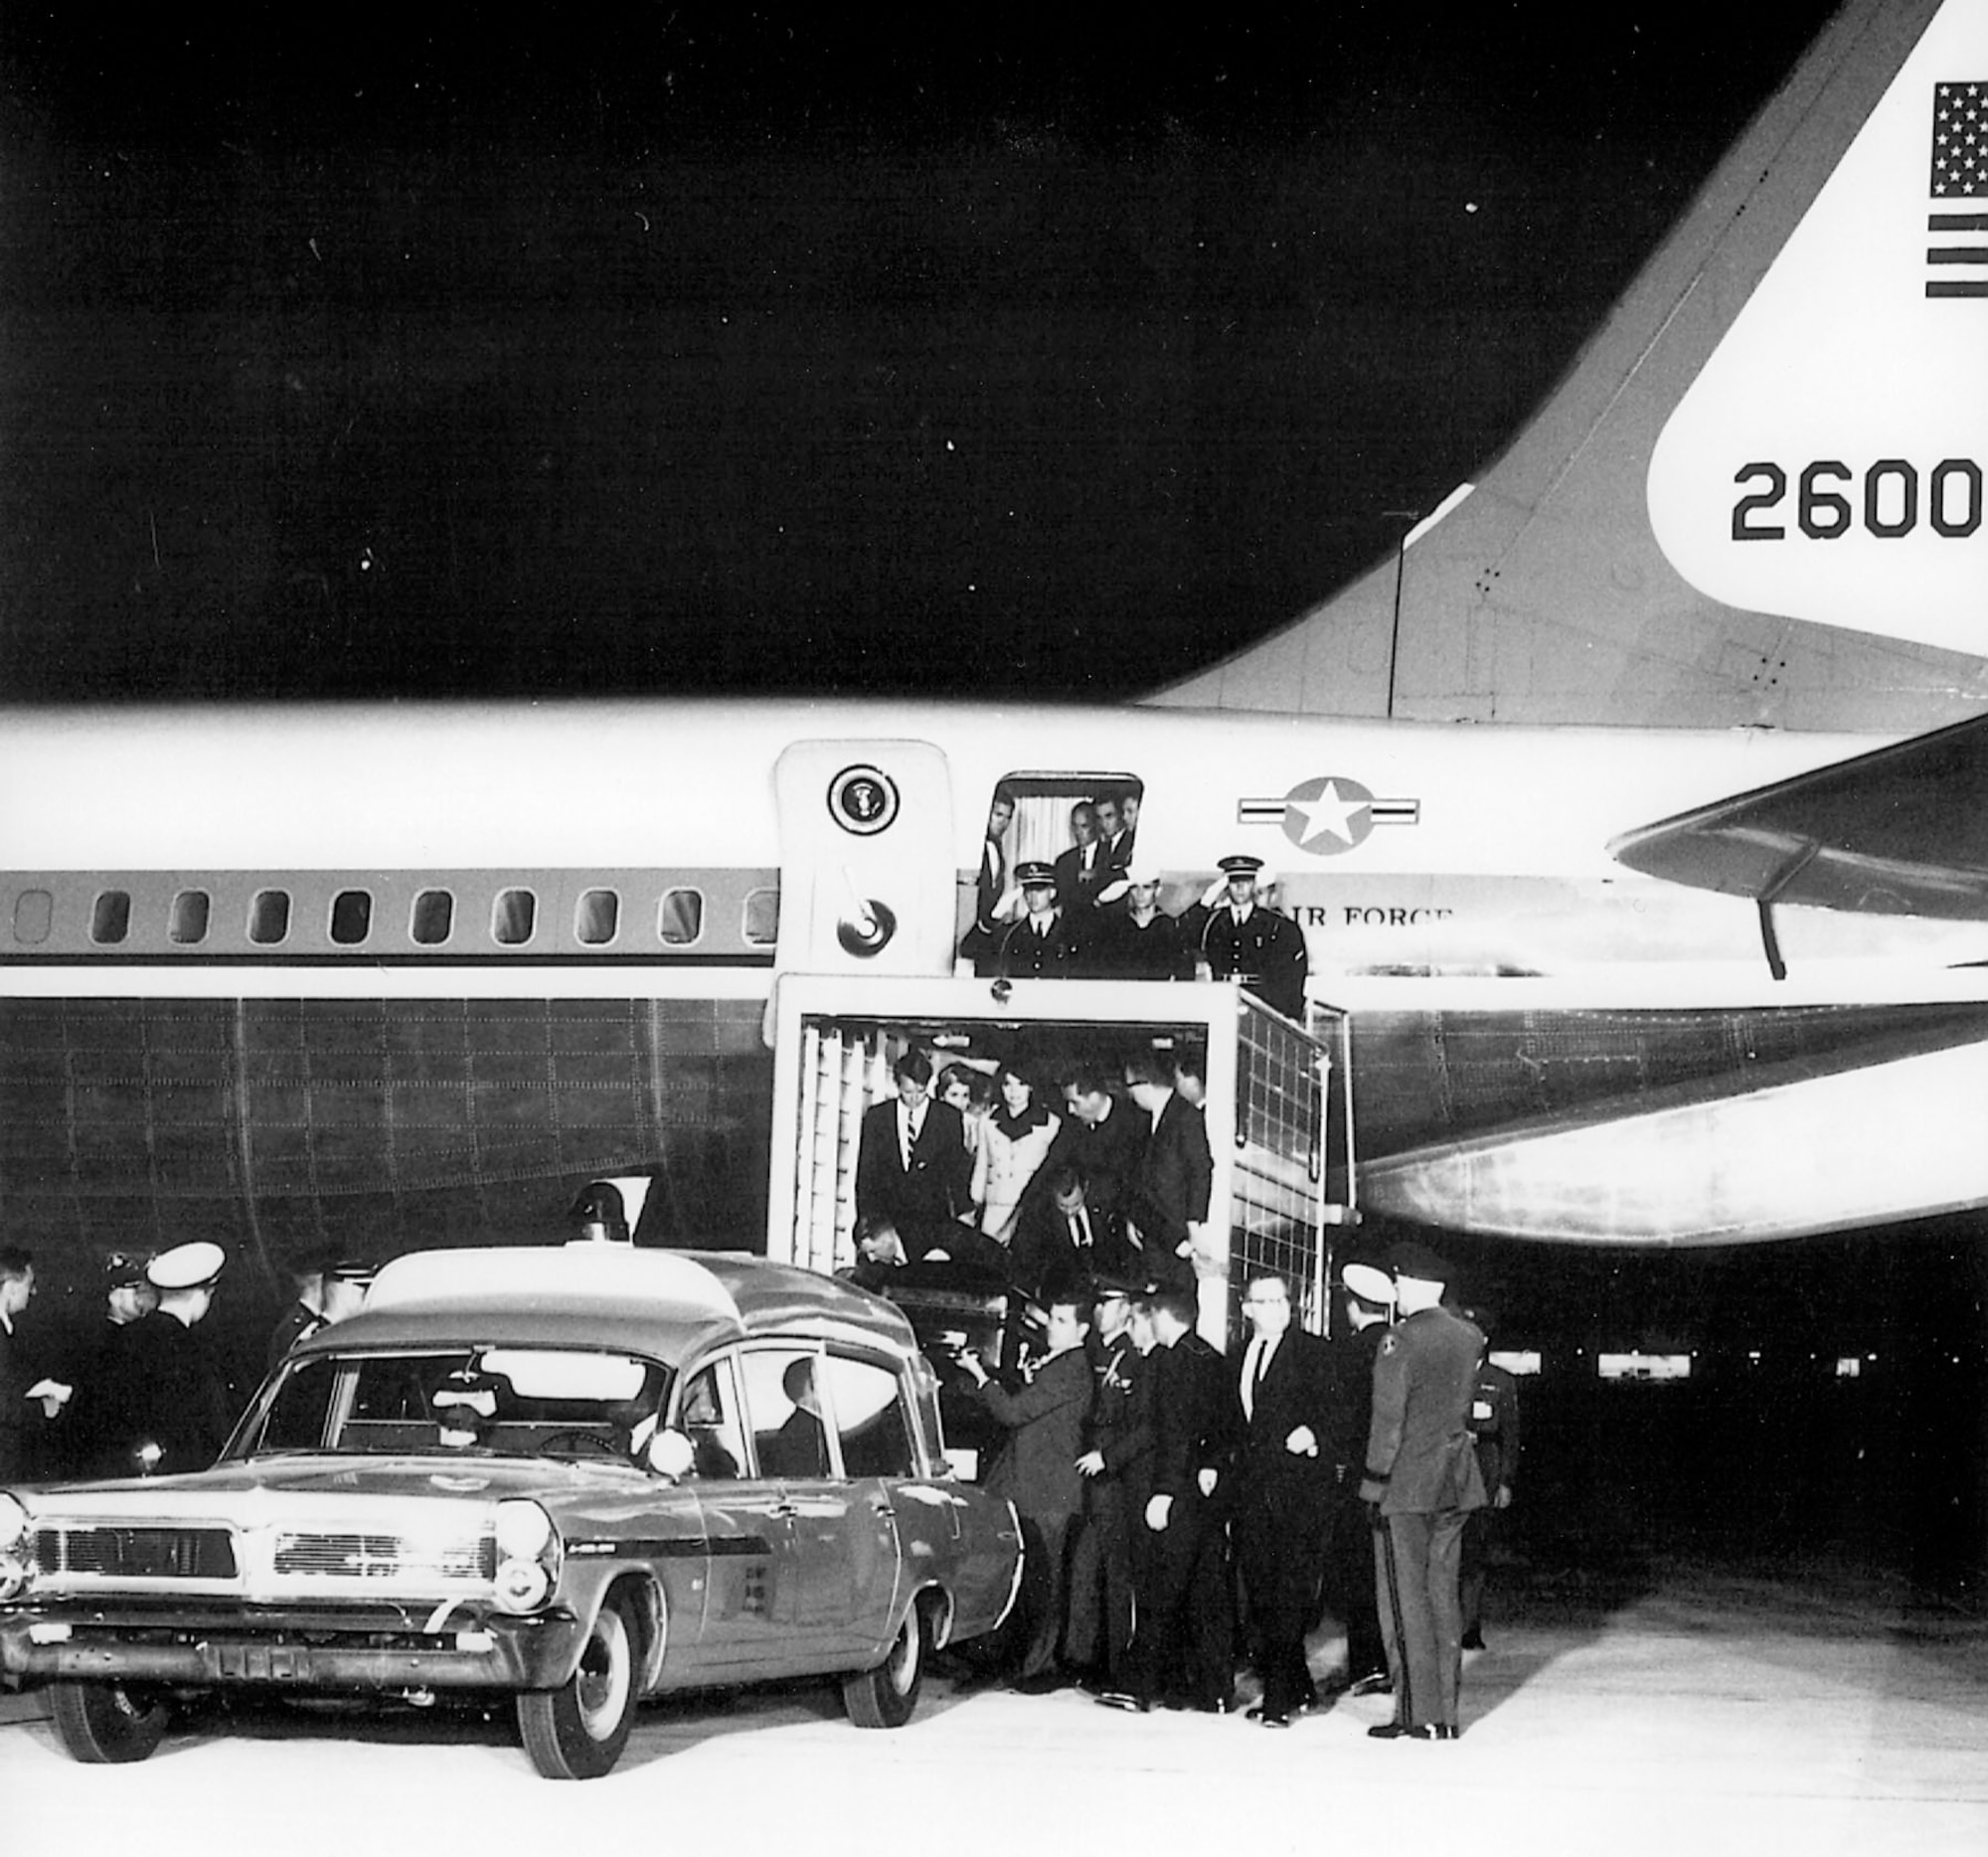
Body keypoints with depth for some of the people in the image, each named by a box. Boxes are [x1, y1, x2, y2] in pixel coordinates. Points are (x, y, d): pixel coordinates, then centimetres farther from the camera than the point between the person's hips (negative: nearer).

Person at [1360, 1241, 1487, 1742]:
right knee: (1442, 1596, 11)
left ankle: (1417, 1714, -2)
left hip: (1407, 1485, -7)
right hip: (1455, 1485, 7)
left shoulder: (1400, 1341, -14)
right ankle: (1445, 1712, 12)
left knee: (1404, 1599, -1)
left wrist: (1375, 1483, -10)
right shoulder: (1468, 1337, 6)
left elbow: (1388, 1419, -14)